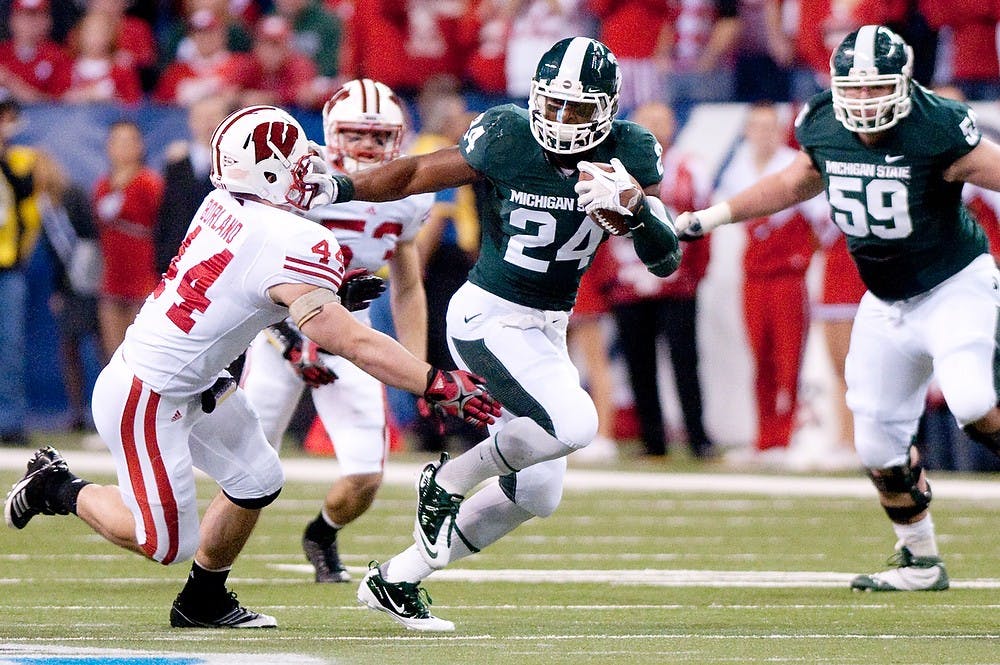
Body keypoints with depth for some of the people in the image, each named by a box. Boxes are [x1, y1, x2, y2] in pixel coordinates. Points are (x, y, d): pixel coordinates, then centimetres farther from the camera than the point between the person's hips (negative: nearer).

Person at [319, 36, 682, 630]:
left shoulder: (629, 153, -6)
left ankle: (396, 580, 23)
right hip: (488, 318, -6)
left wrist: (635, 207, -28)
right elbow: (415, 174, -6)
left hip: (548, 328, 7)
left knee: (537, 494, 9)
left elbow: (667, 260, -9)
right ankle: (448, 482, -4)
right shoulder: (507, 137, -17)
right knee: (573, 424, -29)